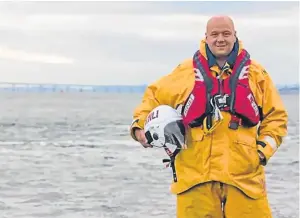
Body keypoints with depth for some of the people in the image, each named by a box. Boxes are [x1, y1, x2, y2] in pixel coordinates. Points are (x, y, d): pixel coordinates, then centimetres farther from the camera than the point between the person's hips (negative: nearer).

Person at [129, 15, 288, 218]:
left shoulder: (256, 73, 8)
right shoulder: (186, 72, 7)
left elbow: (276, 117, 13)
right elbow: (155, 96, 16)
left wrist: (264, 150, 1)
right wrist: (139, 125, 1)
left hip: (244, 176, 1)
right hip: (195, 176, 0)